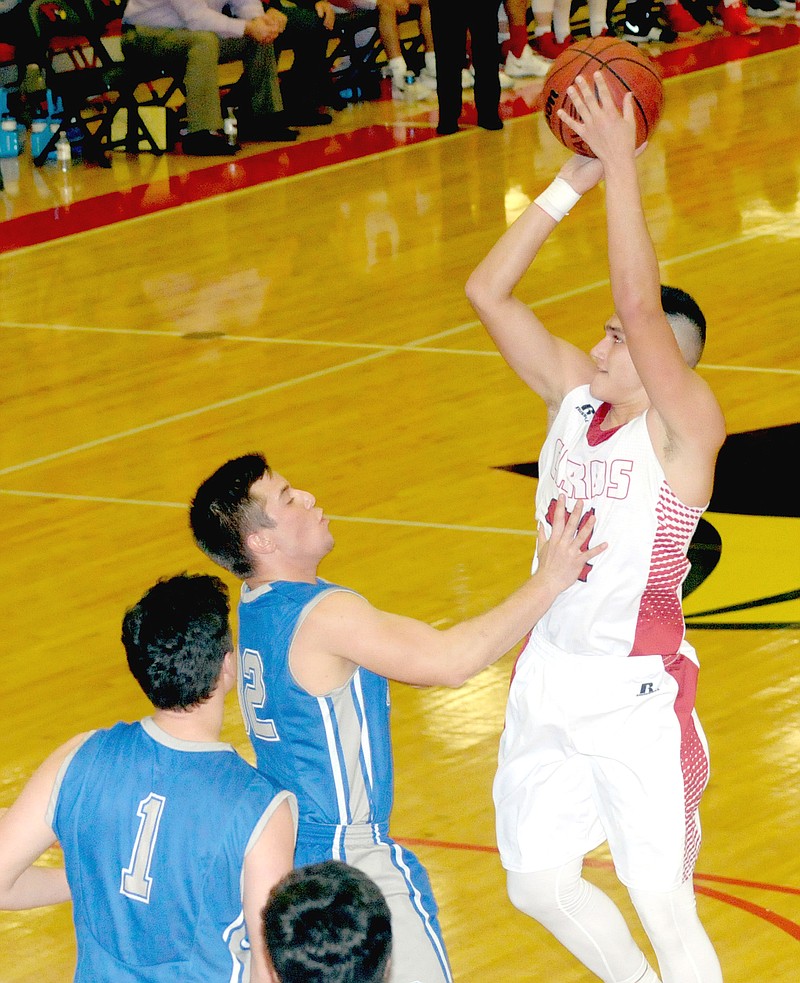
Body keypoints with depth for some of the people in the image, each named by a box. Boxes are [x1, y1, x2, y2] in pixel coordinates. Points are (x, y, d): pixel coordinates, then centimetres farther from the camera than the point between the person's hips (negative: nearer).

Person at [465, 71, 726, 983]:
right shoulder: (574, 395, 4)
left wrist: (621, 162, -30)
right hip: (550, 673, 7)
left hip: (636, 692, -7)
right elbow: (487, 292, 0)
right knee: (539, 882, 15)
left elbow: (640, 301, -30)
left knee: (663, 906, -2)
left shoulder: (685, 426, -14)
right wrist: (575, 177, -6)